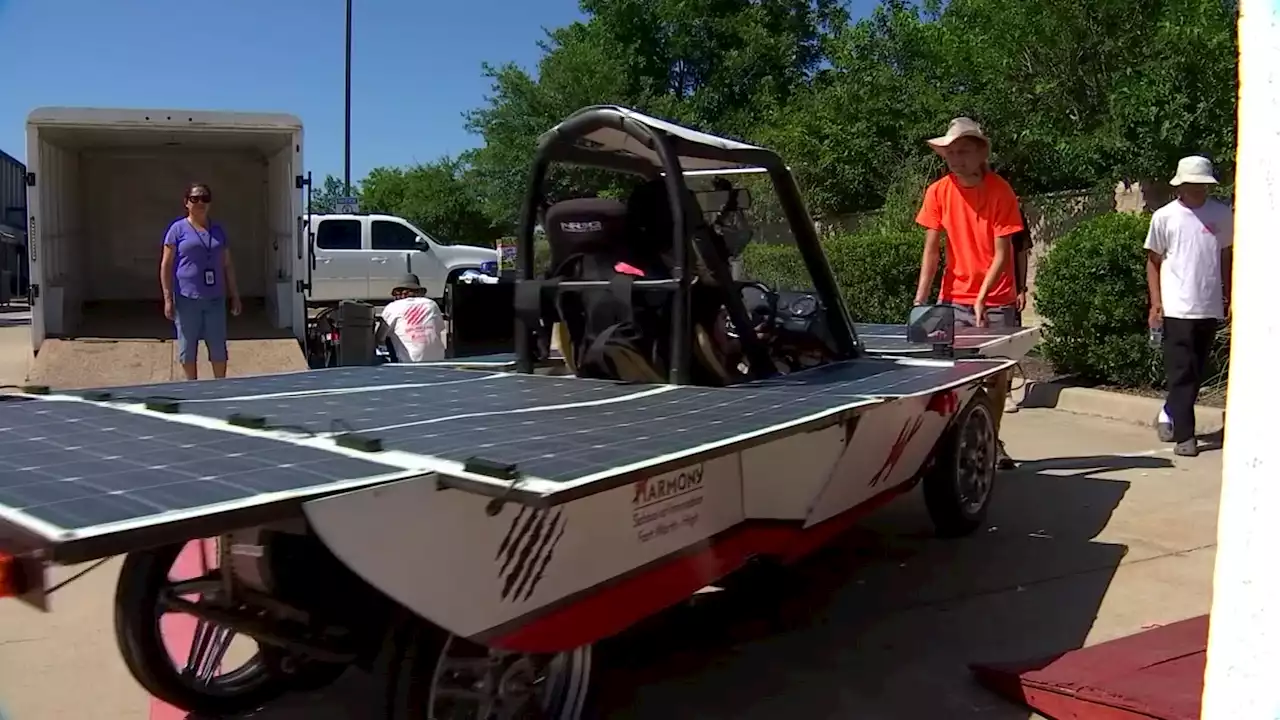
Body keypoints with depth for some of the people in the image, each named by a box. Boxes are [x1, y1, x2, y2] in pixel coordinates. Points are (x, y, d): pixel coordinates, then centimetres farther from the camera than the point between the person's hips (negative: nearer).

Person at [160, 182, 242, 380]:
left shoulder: (218, 230, 11)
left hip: (215, 298, 3)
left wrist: (234, 295, 12)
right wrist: (168, 298, -9)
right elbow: (166, 265, -3)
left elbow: (227, 265, 15)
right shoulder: (178, 229, -1)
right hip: (187, 298, -3)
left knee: (218, 347, 8)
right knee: (188, 347, 7)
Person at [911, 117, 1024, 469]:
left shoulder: (1000, 191, -9)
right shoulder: (939, 192, -2)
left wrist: (982, 298, -22)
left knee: (997, 374, 5)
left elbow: (1002, 253, -12)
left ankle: (992, 441, 22)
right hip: (953, 298, 2)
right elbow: (931, 249, -2)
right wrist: (920, 299, -11)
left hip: (996, 300, -1)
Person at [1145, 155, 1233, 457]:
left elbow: (1226, 258, 14)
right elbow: (1153, 262, 3)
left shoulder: (1222, 214, 5)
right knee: (1182, 373, -4)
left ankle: (1169, 416, 28)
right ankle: (1184, 434, -1)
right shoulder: (1164, 217, -1)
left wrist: (1230, 299, 11)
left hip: (1209, 308, 3)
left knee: (1197, 372, 11)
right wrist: (1155, 302, -5)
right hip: (1177, 308, -3)